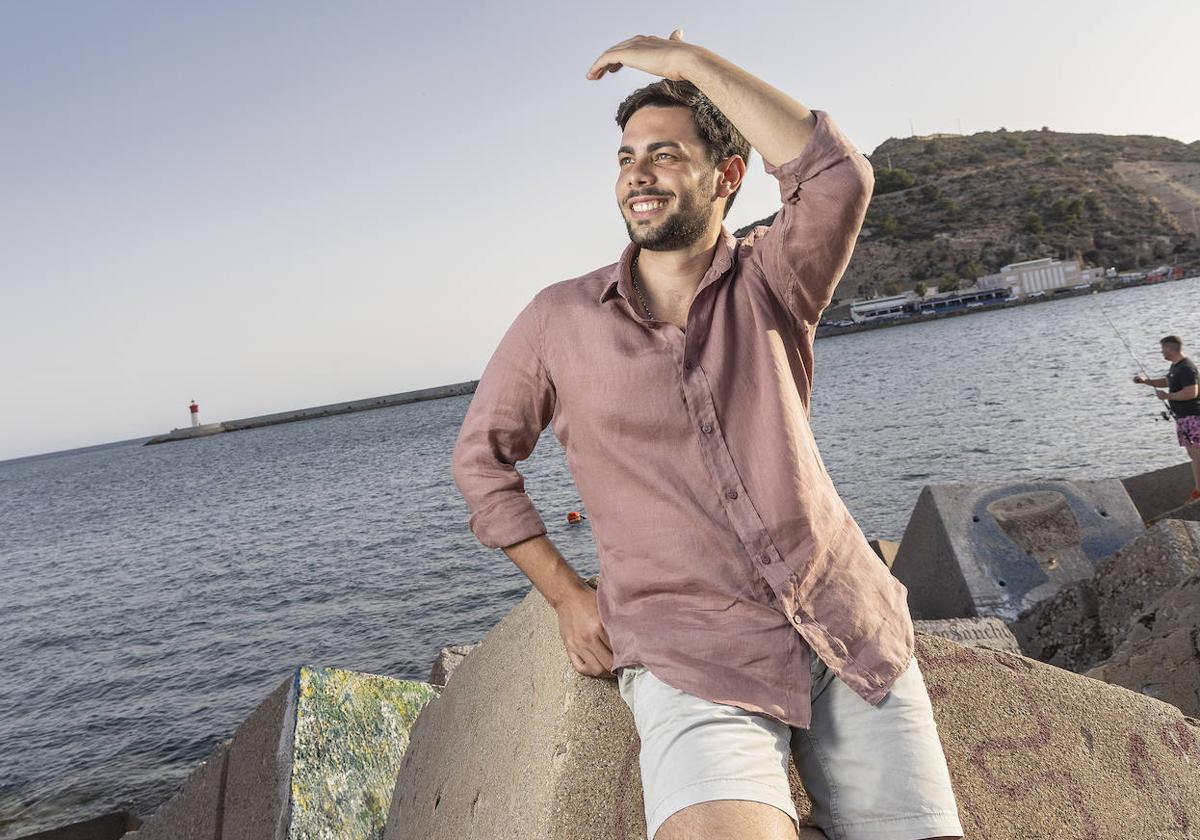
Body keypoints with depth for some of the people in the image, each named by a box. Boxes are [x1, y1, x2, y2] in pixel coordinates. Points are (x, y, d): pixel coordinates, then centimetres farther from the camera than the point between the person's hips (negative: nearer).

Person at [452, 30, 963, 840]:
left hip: (852, 629, 2)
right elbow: (481, 456, 12)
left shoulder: (769, 285, 5)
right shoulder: (559, 319, 4)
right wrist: (568, 595, 4)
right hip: (693, 658, -2)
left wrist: (691, 61, -8)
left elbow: (839, 178, -14)